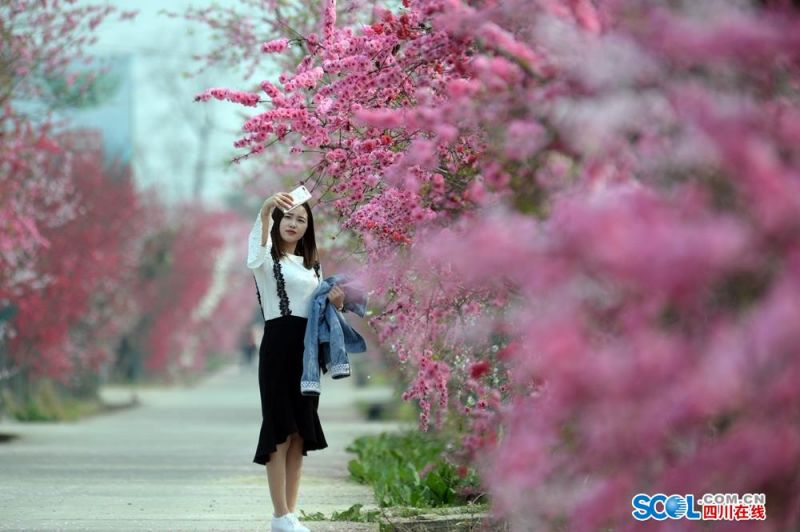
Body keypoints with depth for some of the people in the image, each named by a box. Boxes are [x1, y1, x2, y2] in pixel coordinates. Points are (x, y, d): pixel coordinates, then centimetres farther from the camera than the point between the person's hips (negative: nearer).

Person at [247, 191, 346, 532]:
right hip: (278, 345, -6)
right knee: (280, 430, -7)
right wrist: (265, 211, -45)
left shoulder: (312, 265, 19)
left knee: (301, 433, 6)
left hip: (307, 348, 7)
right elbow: (254, 260, -28)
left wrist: (335, 304, -2)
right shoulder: (268, 258, -2)